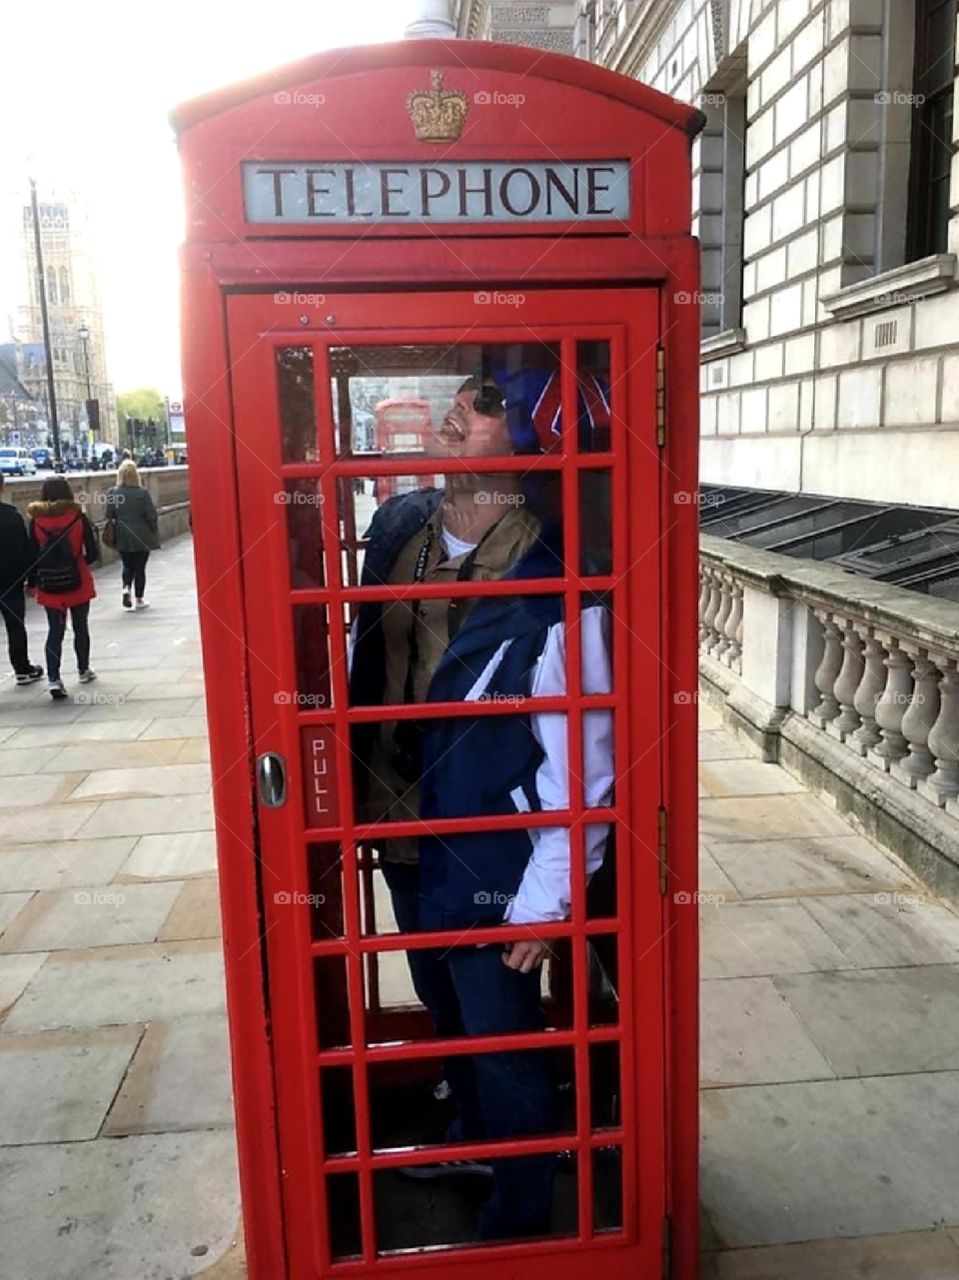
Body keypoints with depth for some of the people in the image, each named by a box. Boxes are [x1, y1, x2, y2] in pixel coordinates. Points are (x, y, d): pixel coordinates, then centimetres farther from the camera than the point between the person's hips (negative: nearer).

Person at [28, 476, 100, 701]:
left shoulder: (36, 520, -5)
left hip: (49, 585, 1)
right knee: (81, 628, 16)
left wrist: (32, 581, 10)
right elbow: (93, 552, -8)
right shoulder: (78, 517, -8)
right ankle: (83, 670, 31)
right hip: (77, 583, -1)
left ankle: (53, 679, -7)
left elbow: (33, 554, -2)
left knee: (55, 631, 5)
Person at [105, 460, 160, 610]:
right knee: (140, 568, 8)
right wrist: (153, 532, 4)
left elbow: (109, 515, -4)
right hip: (141, 536, -2)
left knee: (127, 565, 20)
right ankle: (139, 600, 14)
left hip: (122, 537, 3)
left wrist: (117, 527, 13)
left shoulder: (112, 493, -7)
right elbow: (151, 515, -10)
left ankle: (126, 587, -4)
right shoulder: (143, 493, -14)